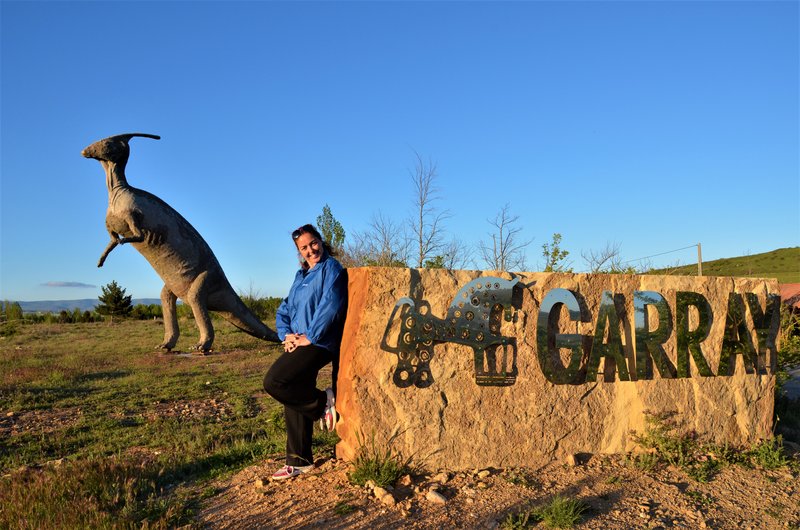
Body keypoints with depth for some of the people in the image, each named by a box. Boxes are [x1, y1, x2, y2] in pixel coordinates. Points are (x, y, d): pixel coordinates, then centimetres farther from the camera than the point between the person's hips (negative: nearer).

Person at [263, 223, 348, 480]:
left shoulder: (331, 268, -4)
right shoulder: (301, 275, 20)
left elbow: (330, 306, -17)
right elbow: (283, 310, 18)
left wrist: (310, 336, -16)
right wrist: (286, 334, 0)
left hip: (318, 344, -8)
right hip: (299, 345, 9)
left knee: (274, 382, -21)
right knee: (294, 402, 9)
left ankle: (323, 402, -3)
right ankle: (299, 462, 20)